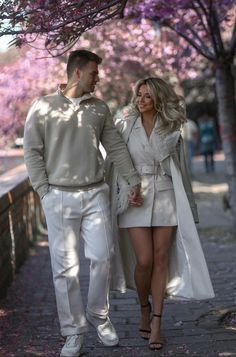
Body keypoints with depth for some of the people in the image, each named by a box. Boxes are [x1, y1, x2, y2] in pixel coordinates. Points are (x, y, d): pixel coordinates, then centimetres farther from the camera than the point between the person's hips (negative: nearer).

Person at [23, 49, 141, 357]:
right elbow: (32, 151, -1)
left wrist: (133, 180, 6)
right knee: (66, 266, 0)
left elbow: (116, 147, 12)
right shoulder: (43, 107, -1)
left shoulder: (99, 108, 10)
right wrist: (45, 191, -6)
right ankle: (74, 331, 10)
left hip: (96, 194, 3)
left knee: (102, 256, 1)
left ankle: (99, 316, 22)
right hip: (60, 196, -3)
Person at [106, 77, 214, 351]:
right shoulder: (124, 126, 1)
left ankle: (156, 323, 5)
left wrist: (186, 205, 11)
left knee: (161, 260, -2)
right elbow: (115, 164, 2)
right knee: (144, 261, -8)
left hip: (165, 198, 2)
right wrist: (127, 193, -9)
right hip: (135, 199, -1)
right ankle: (144, 309, 20)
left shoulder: (171, 129, 6)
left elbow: (177, 167, 12)